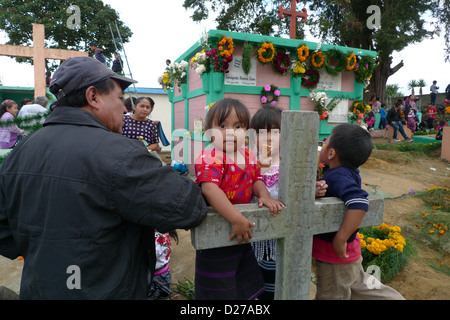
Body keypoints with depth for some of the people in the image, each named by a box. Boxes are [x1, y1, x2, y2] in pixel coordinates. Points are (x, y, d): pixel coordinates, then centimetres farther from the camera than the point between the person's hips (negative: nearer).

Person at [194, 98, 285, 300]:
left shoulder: (249, 157, 2)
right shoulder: (210, 158, -22)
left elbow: (256, 180, 11)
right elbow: (210, 190, -34)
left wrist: (264, 196, -12)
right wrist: (236, 219, -38)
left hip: (242, 234, 7)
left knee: (246, 286, 26)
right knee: (218, 290, 13)